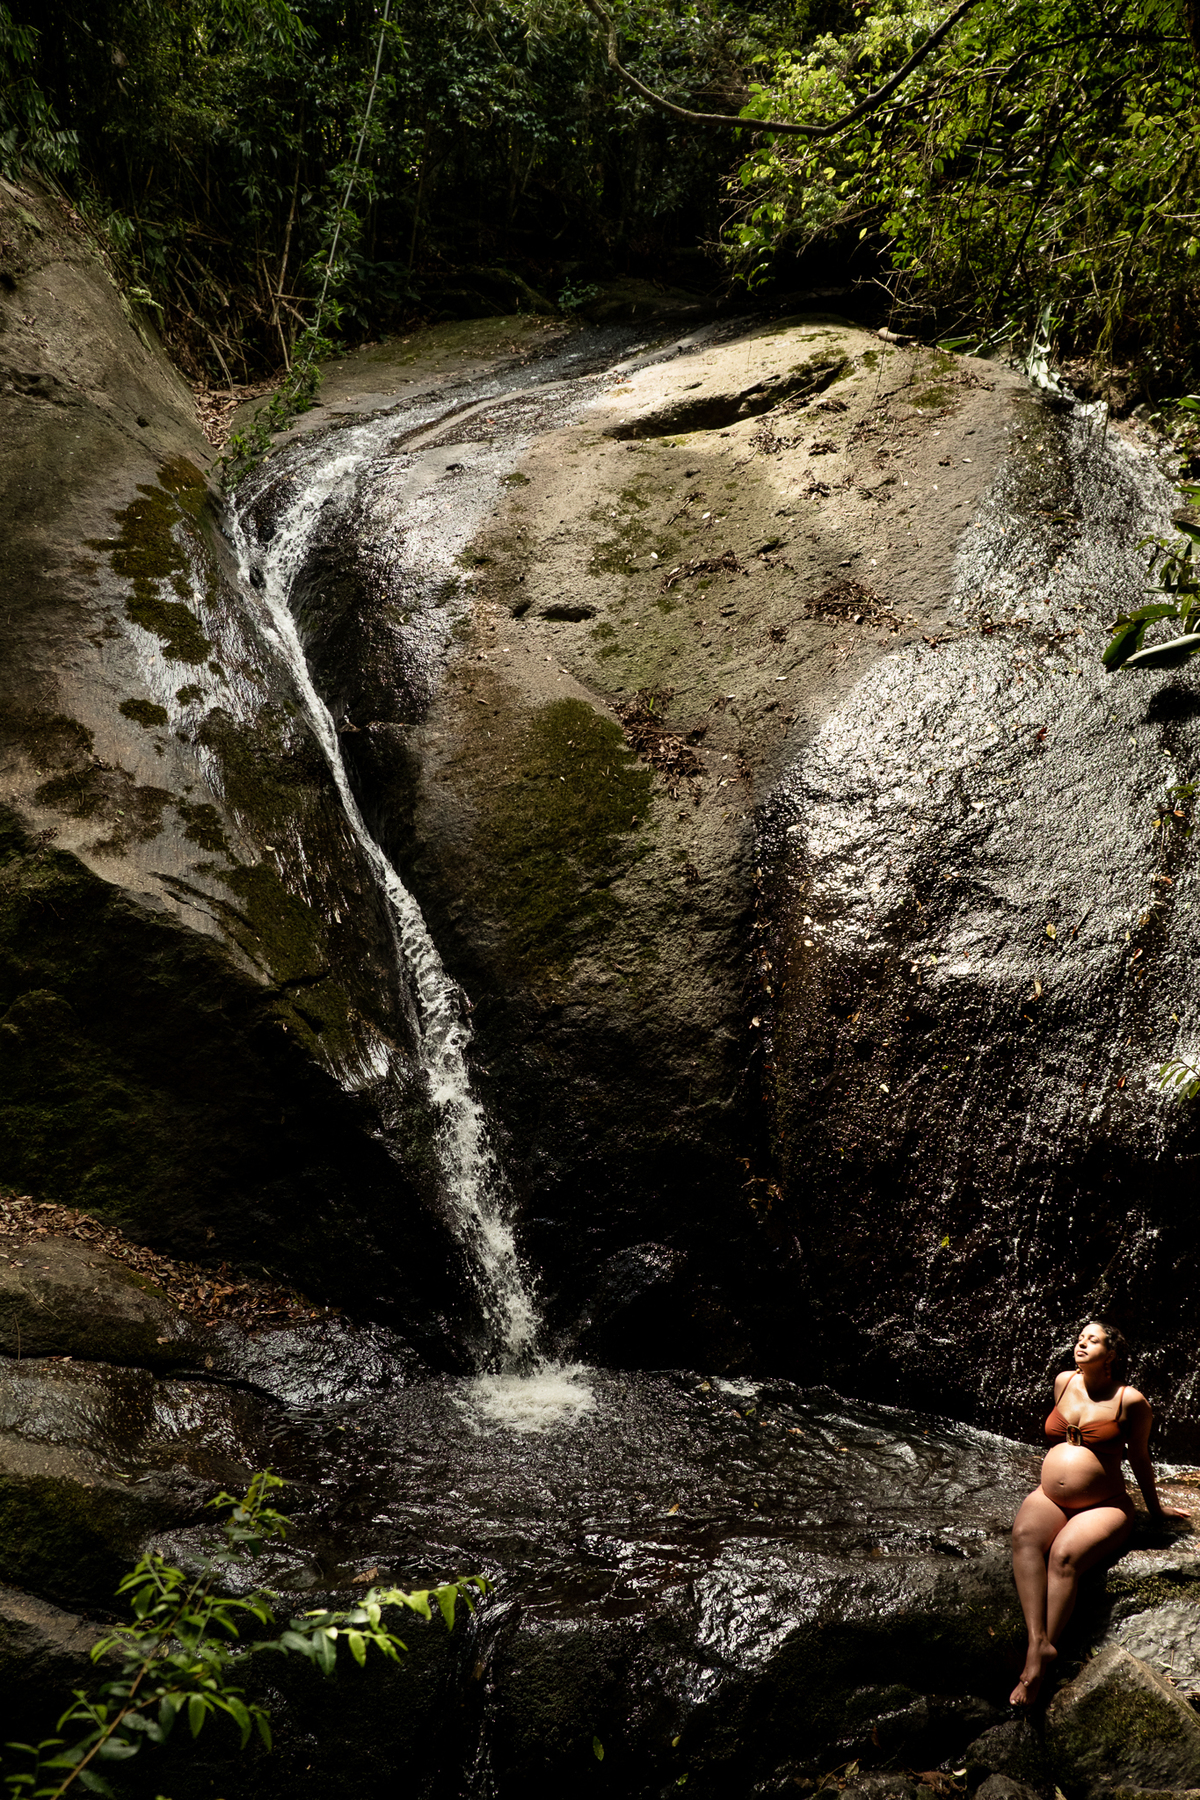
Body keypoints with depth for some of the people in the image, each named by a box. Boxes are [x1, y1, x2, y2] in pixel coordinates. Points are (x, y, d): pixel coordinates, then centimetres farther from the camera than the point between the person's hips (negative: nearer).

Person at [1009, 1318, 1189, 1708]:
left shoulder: (1130, 1400, -3)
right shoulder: (1064, 1382, 11)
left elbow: (1139, 1457, 10)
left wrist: (1155, 1508, 20)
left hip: (1103, 1506, -3)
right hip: (1049, 1499, 4)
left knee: (1064, 1555, -33)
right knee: (1024, 1535, -31)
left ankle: (1037, 1659, -36)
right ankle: (1038, 1641, -44)